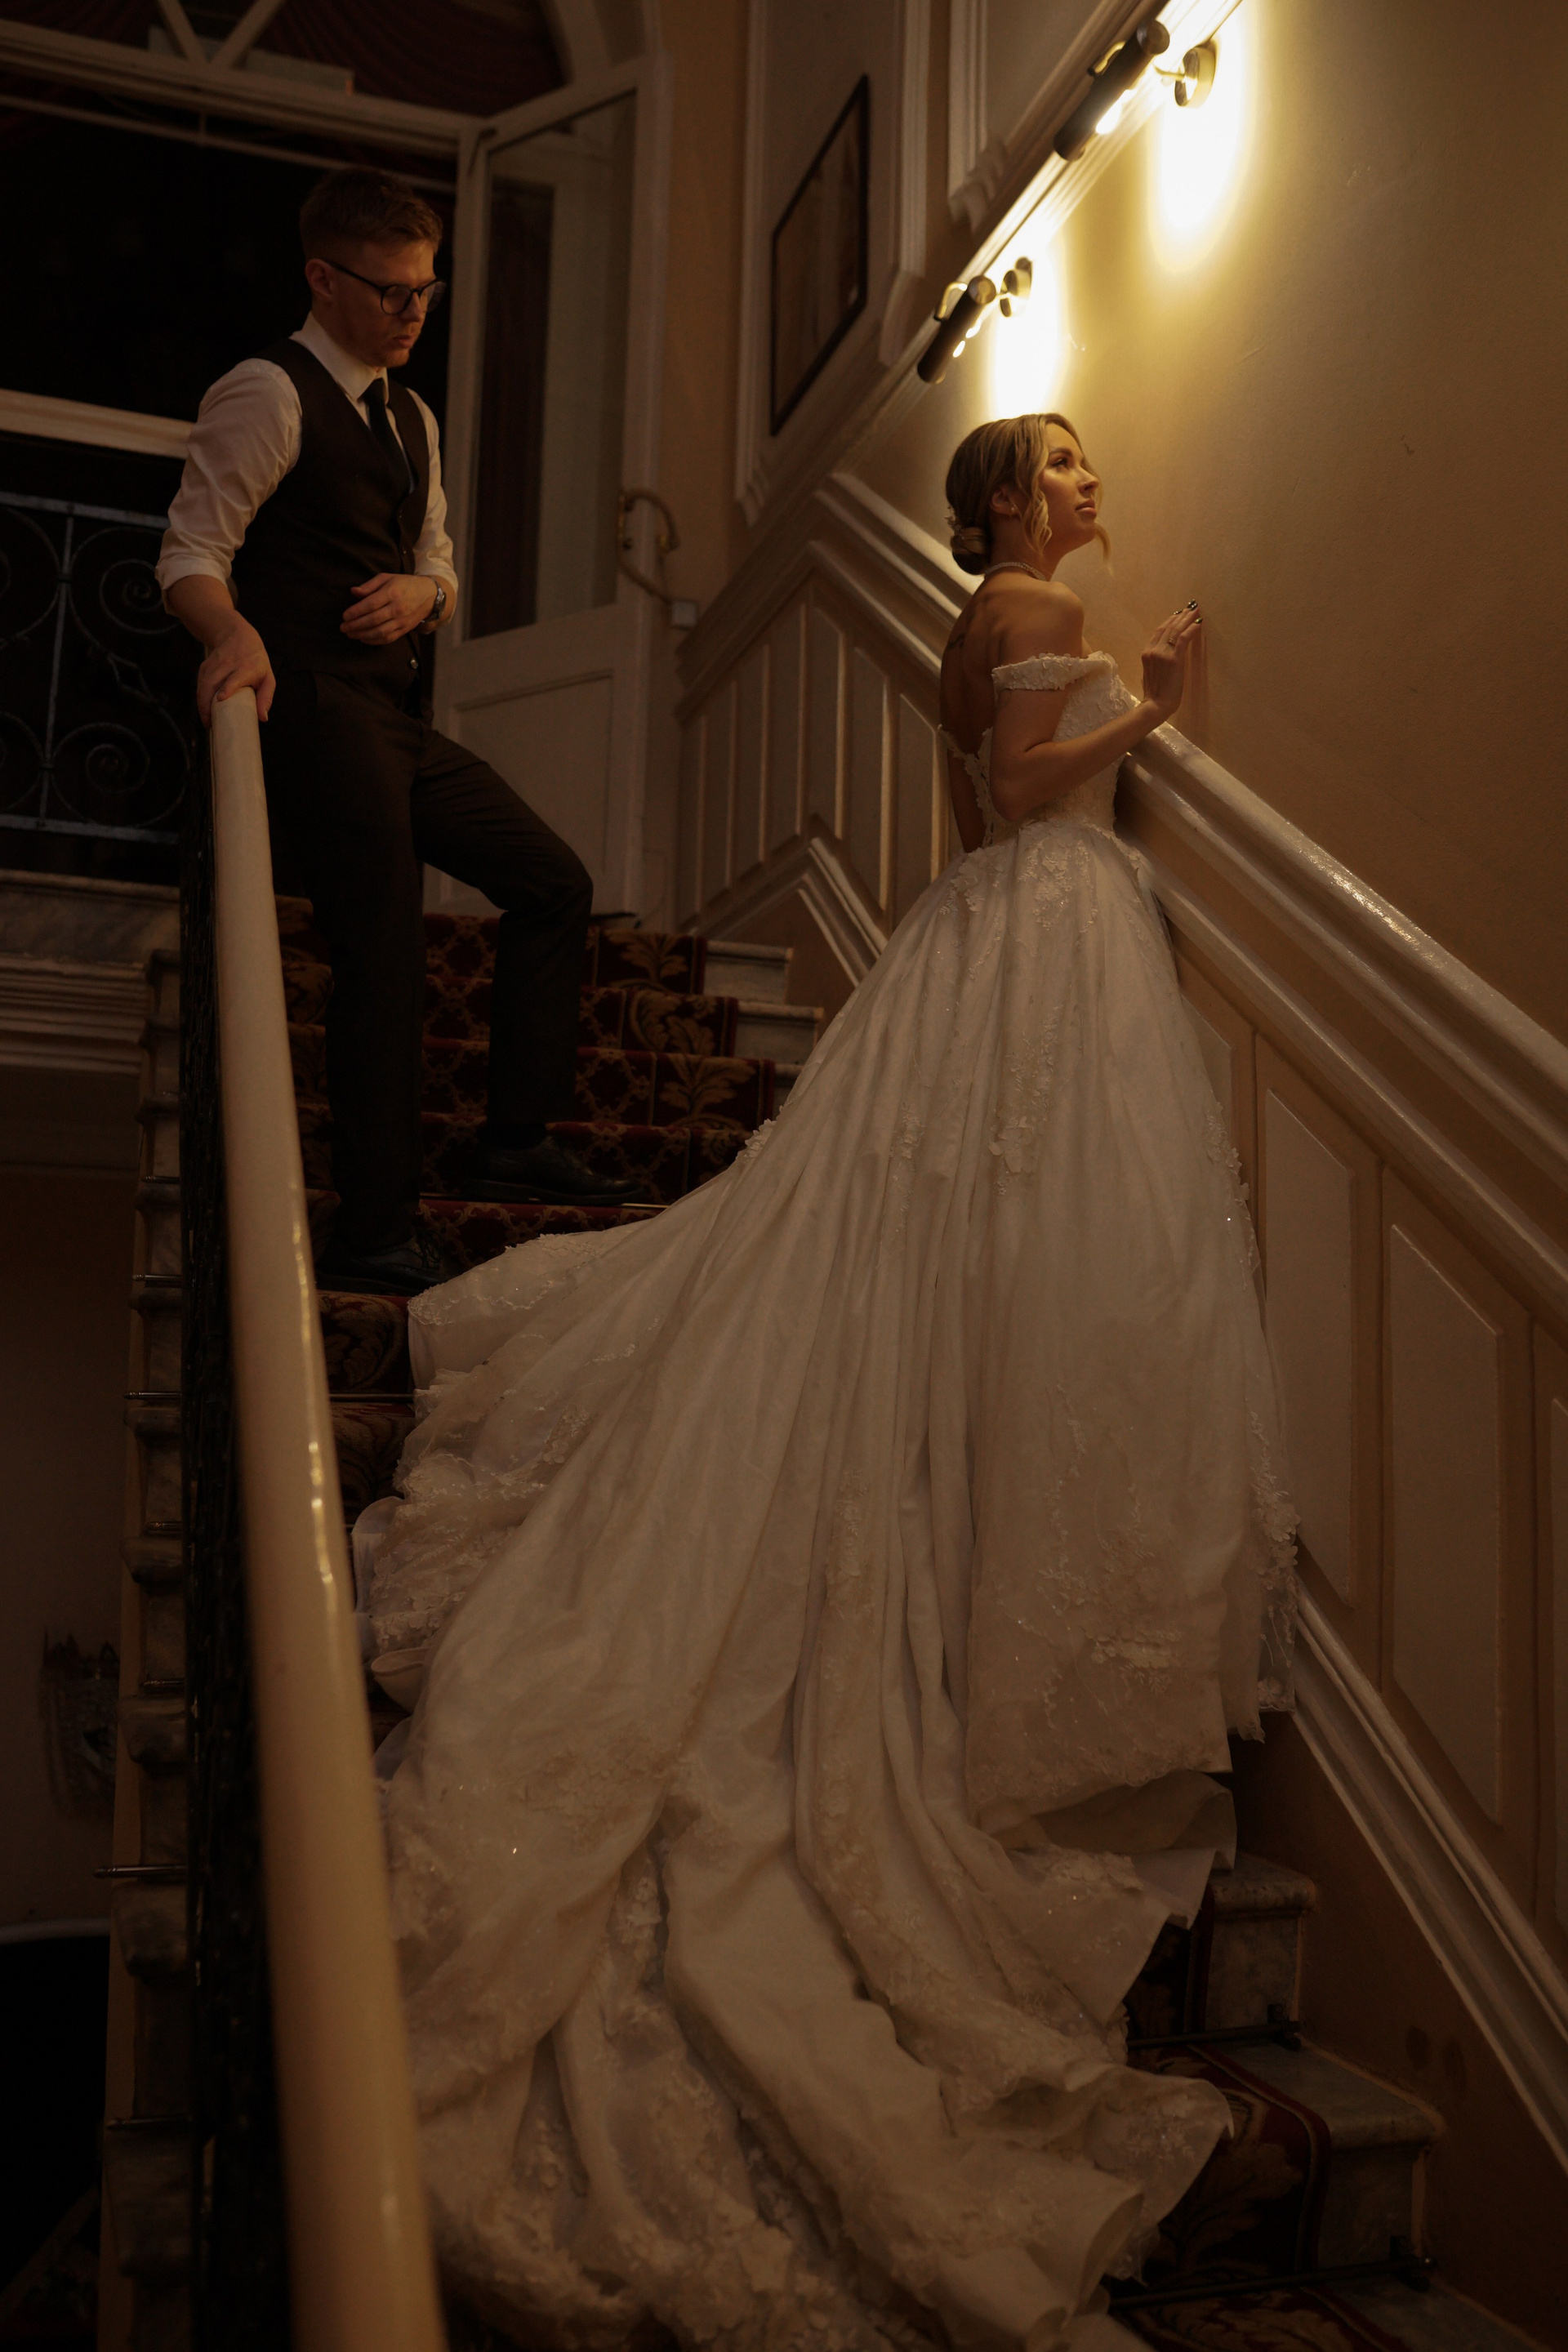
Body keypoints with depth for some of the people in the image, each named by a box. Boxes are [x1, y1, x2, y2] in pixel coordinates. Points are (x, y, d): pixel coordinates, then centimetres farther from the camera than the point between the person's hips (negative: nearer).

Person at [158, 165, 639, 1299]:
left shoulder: (412, 418, 22)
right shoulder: (267, 394, -4)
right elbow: (191, 553, -11)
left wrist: (426, 589, -2)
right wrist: (236, 634, -33)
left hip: (402, 720, 9)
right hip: (318, 708, -9)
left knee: (555, 881, 8)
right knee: (385, 959, -11)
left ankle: (518, 1141, 13)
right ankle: (378, 1235, -5)